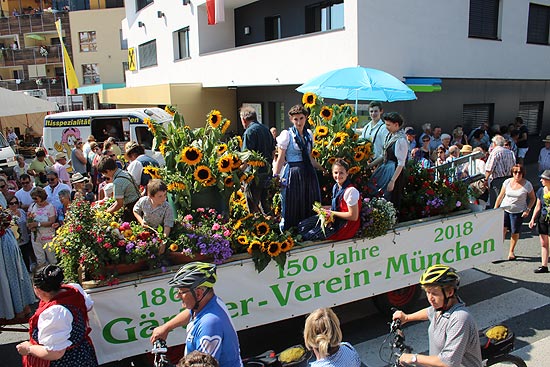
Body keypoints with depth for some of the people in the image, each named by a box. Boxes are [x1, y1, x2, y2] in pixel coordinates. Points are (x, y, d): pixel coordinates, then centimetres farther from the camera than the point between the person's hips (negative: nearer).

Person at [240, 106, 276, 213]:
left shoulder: (249, 131, -13)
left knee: (253, 207, -1)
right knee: (264, 202, 18)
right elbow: (273, 151, 17)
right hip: (267, 171, 8)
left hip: (255, 173, -8)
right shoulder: (266, 129, 11)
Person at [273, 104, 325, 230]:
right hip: (293, 174, -5)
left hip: (308, 173, 5)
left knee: (310, 207, 9)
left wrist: (323, 169, 22)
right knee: (292, 209, 2)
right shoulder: (286, 134, -5)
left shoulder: (309, 134, 11)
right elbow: (280, 159, -6)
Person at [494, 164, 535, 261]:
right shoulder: (507, 182, 0)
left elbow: (533, 198, 5)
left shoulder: (527, 184, -5)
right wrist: (495, 208, 6)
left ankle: (511, 252, 25)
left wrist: (528, 210, -7)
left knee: (515, 233, 6)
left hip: (518, 212, -1)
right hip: (504, 209, 1)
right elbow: (501, 196, 8)